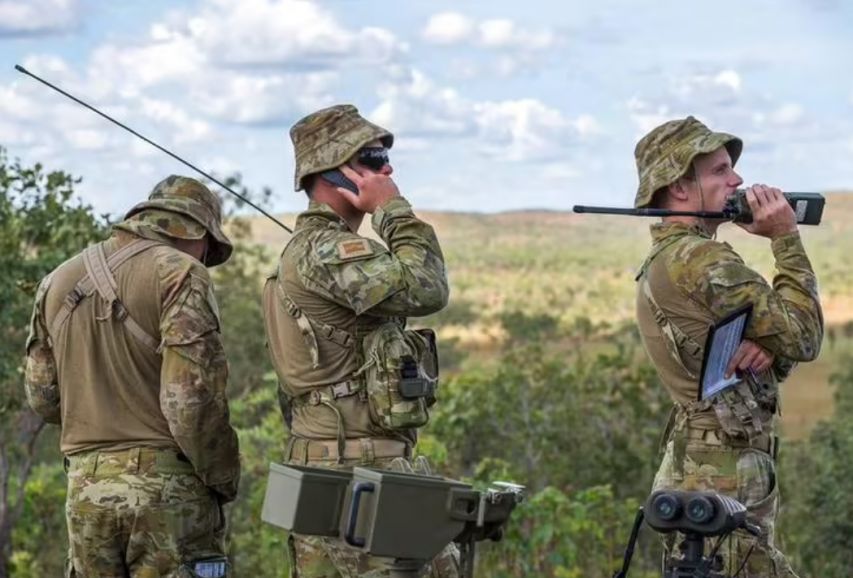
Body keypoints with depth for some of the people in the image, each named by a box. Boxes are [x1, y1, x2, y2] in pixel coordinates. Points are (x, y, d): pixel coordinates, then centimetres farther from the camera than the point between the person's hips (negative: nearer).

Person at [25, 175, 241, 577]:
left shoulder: (58, 281, 12)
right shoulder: (178, 273, -8)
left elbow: (42, 397, 14)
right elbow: (191, 397, -16)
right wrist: (225, 480, -3)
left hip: (86, 488, 6)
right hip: (167, 486, -5)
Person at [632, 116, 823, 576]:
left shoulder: (660, 264, 14)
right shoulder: (700, 260, -17)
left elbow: (783, 352, 13)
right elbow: (803, 338, -14)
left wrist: (765, 344, -12)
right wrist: (787, 238, -8)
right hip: (723, 481, -10)